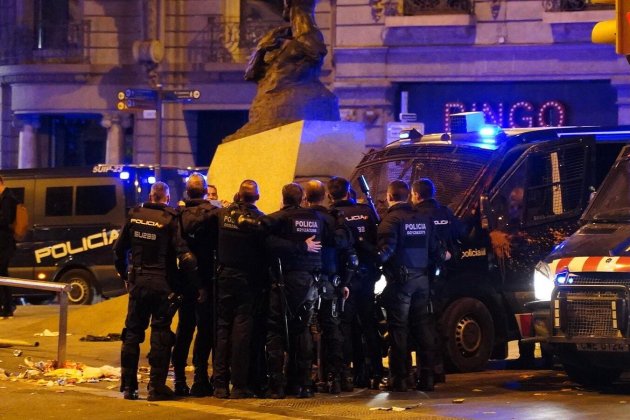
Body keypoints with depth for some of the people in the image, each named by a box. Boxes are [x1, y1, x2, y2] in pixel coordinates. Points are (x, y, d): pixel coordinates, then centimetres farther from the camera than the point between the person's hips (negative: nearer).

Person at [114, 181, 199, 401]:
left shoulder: (134, 216, 2)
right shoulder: (170, 220, -11)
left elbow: (119, 249, 8)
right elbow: (184, 253, -17)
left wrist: (125, 274, 19)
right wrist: (195, 279, -7)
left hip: (137, 282, 4)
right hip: (162, 284, -4)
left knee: (132, 333, 11)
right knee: (160, 334, 2)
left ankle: (128, 385, 12)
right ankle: (156, 386, 1)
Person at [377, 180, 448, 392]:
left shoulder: (391, 219, -9)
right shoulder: (423, 219, 11)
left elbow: (386, 249, -21)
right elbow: (434, 249, 12)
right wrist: (443, 255, 31)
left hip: (400, 279, -6)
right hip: (421, 278, 6)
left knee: (398, 328, -2)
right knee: (421, 325, 11)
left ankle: (399, 378, -4)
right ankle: (427, 376, 9)